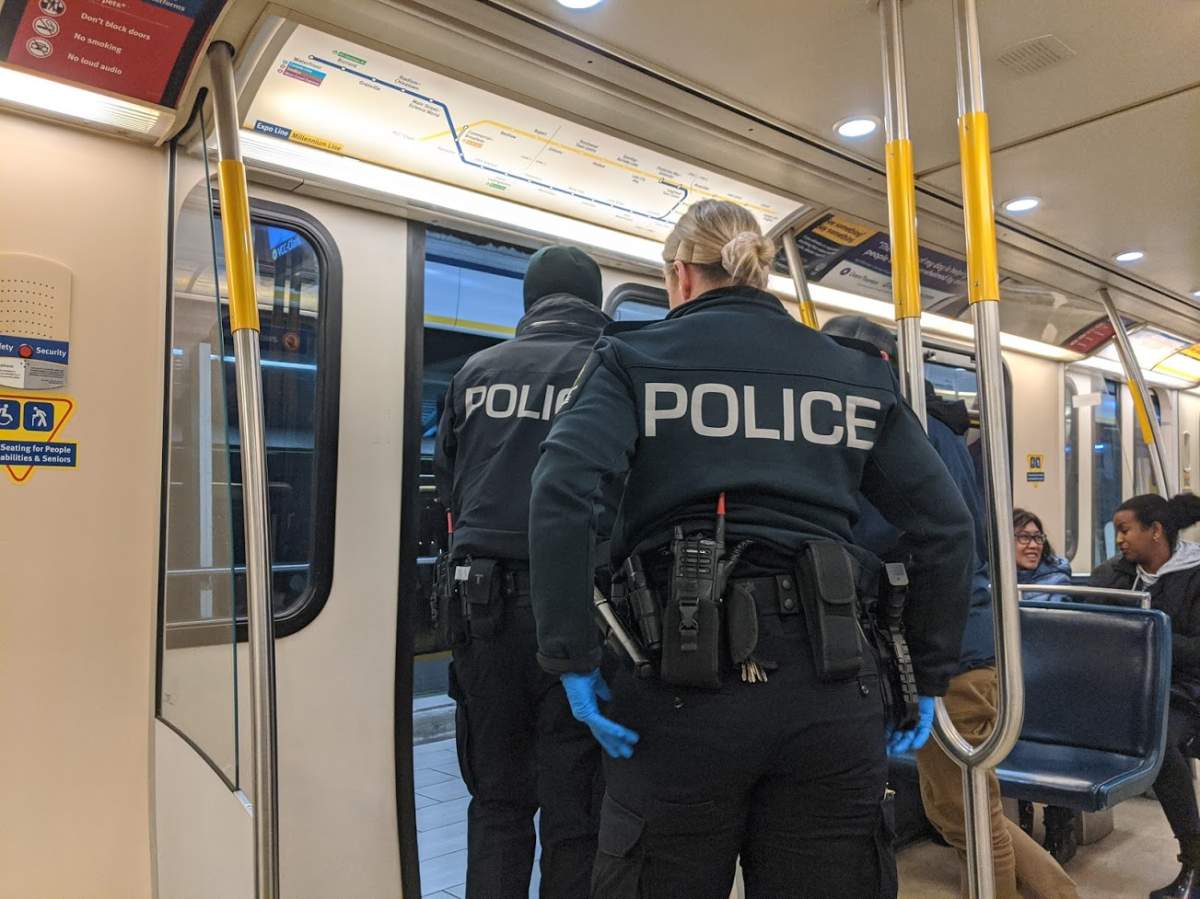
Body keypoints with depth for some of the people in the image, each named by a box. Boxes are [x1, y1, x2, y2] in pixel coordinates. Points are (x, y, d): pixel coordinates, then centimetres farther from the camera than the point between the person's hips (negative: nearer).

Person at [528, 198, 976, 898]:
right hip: (829, 684, 3)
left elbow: (563, 496, -14)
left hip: (682, 678, -2)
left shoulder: (636, 356, 4)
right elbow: (945, 526, 8)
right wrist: (930, 677, 13)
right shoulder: (858, 374, 13)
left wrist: (574, 658, -9)